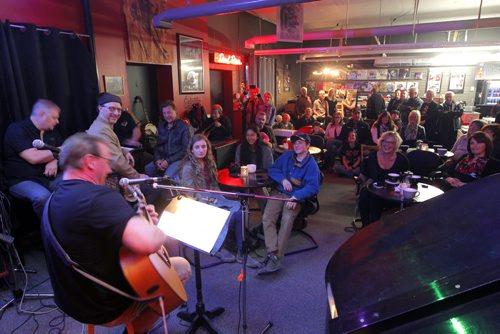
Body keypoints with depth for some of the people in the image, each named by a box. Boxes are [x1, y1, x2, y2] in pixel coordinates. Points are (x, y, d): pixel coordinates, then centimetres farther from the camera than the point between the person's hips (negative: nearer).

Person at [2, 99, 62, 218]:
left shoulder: (52, 132, 15)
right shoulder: (16, 129, -7)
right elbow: (33, 157, -18)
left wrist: (55, 161, -8)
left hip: (49, 178, 6)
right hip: (22, 181, -5)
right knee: (42, 196, -37)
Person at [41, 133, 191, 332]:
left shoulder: (55, 200, 1)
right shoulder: (99, 196, -31)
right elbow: (148, 243, -44)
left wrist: (137, 220, 1)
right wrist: (159, 232, -22)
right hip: (108, 307, -9)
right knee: (182, 267, 9)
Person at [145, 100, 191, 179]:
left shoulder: (183, 127, -6)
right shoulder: (161, 126, 14)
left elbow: (185, 149, -10)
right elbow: (157, 145, 18)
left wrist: (168, 161, -15)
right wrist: (157, 159, -2)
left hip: (178, 159, -6)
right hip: (162, 159, 6)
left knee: (168, 175, -34)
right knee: (146, 169, -18)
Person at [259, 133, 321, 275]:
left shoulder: (311, 164, 0)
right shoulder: (287, 155, 14)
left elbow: (313, 187, -12)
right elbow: (273, 169, 15)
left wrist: (296, 197, -24)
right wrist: (283, 179, -6)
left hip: (297, 197, -3)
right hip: (278, 192, 4)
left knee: (287, 219, -32)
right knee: (267, 218, -23)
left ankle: (276, 257, -29)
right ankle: (272, 255, -29)